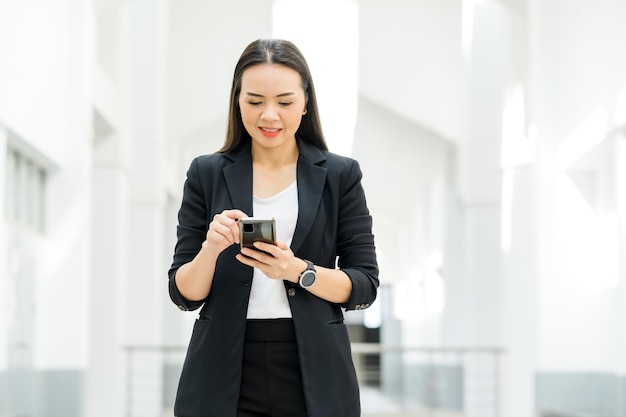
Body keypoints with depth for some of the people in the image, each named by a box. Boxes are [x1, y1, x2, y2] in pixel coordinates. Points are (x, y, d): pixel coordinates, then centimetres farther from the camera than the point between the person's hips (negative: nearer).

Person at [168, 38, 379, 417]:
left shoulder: (341, 175, 2)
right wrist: (210, 250, -17)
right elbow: (184, 294, 2)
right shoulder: (207, 174, 3)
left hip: (314, 377, 0)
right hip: (225, 377, 1)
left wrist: (297, 270, -17)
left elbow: (364, 287, -1)